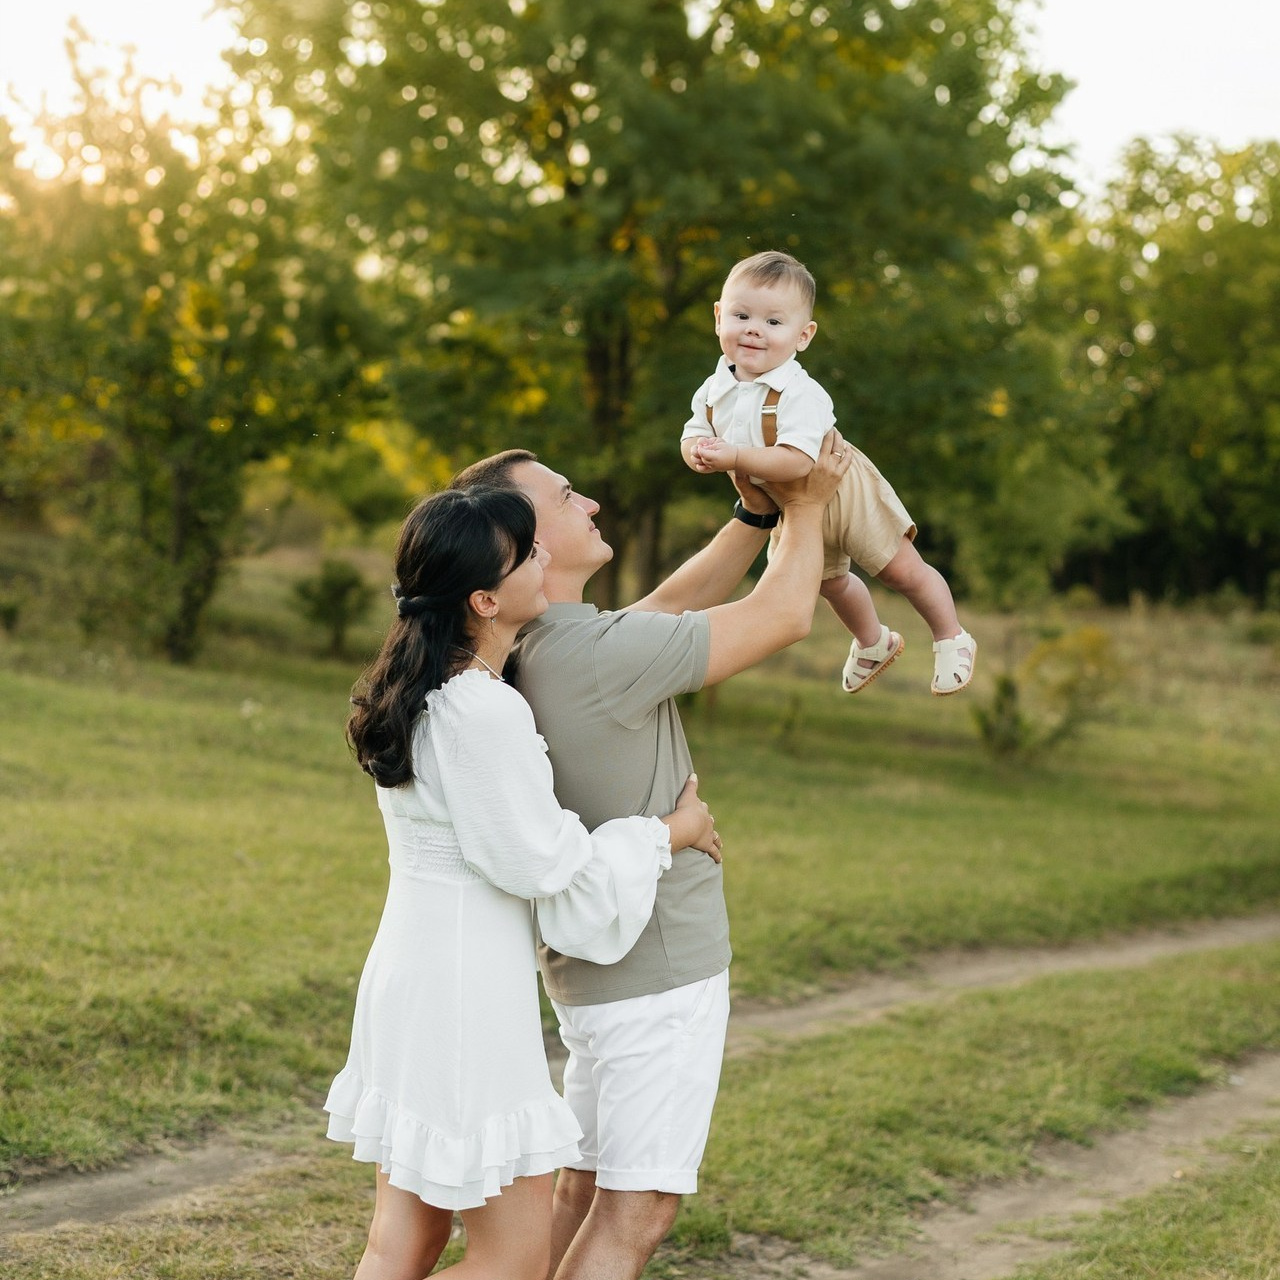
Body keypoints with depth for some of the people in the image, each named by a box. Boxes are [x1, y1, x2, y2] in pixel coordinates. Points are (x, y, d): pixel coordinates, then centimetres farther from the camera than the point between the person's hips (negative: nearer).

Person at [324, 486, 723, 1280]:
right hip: (466, 1000, -9)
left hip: (411, 977, 9)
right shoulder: (485, 715, -23)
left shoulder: (423, 694, 7)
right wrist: (670, 831, 1)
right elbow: (551, 866, -15)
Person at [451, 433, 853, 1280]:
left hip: (592, 970, 9)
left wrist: (757, 513, 11)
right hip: (657, 972, -9)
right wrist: (806, 506, 4)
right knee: (635, 1210, -4)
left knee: (583, 1193, 15)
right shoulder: (599, 655, -23)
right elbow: (784, 616, -13)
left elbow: (673, 606, 18)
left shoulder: (535, 648, 5)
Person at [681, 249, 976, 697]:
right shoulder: (715, 390, -14)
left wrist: (734, 457, -49)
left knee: (902, 571, 5)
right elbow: (693, 435, -7)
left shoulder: (800, 395, -36)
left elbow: (795, 460, -46)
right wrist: (700, 452, -30)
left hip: (842, 491, -7)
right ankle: (872, 643, 55)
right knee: (831, 583, 28)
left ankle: (952, 640, 30)